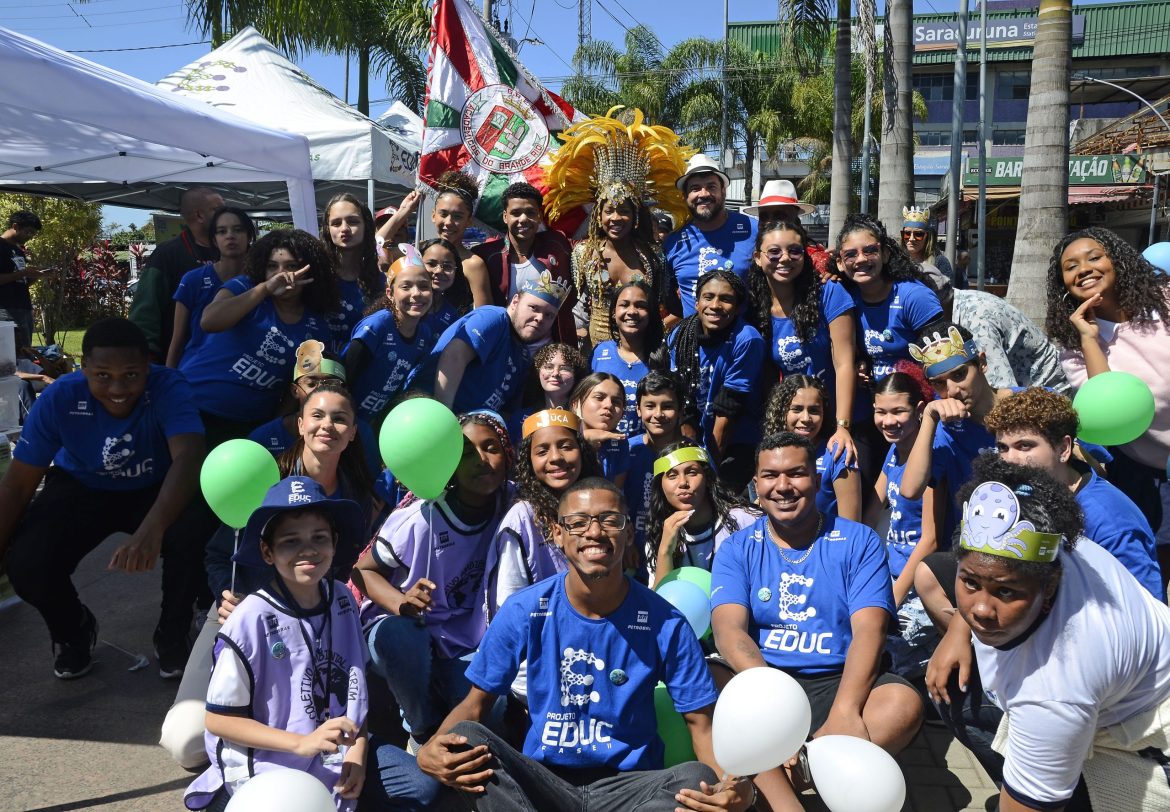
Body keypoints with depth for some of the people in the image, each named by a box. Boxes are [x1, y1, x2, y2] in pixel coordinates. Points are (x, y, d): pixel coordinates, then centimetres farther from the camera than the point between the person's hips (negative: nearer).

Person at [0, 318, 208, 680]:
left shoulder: (169, 389, -31)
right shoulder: (58, 399, -25)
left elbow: (188, 457, -48)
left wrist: (153, 528, -65)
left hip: (155, 491, -1)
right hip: (81, 489, 2)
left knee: (195, 537, -33)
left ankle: (172, 634, 0)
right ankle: (73, 631, 14)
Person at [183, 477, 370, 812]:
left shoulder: (343, 600, -2)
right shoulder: (252, 620, -17)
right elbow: (219, 719, -11)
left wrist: (358, 748, -4)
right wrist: (301, 743, -19)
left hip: (333, 765, 4)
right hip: (266, 771, -4)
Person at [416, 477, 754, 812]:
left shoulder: (666, 624, -9)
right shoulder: (523, 611, -6)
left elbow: (701, 722, -3)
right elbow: (476, 703, 1)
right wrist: (429, 750, -21)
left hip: (629, 784, 0)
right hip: (541, 778, 1)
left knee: (697, 778, -30)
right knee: (464, 738, -24)